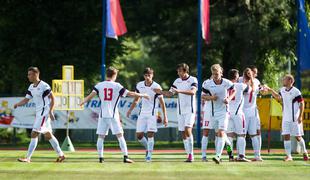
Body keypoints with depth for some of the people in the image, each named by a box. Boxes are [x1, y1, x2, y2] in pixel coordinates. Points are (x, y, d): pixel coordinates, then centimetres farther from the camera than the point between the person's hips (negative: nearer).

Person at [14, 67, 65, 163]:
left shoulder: (44, 86, -14)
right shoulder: (31, 87, 11)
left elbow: (53, 98, -11)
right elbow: (26, 100, 11)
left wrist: (50, 111, -18)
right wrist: (18, 104, -9)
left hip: (44, 113, -9)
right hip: (38, 113, 9)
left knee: (34, 134, -13)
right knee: (48, 136, 16)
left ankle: (28, 158, -12)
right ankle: (61, 155, 25)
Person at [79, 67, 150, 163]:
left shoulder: (99, 85, 3)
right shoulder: (117, 86, -1)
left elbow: (92, 94, -9)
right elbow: (130, 94, -1)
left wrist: (83, 102, -2)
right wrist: (142, 95, 10)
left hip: (103, 115, 2)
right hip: (113, 115, -2)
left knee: (101, 136, 8)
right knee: (120, 135, 0)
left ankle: (101, 157, 5)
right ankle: (125, 157, -7)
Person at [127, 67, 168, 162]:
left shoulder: (156, 87, -10)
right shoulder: (139, 85, 2)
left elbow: (162, 103, -6)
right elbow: (136, 99, 15)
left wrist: (165, 117, -8)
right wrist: (130, 110, 3)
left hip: (152, 113, -4)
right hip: (143, 113, 4)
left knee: (150, 134, -14)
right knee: (139, 135, 1)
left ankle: (149, 155, -7)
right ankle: (148, 148, 26)